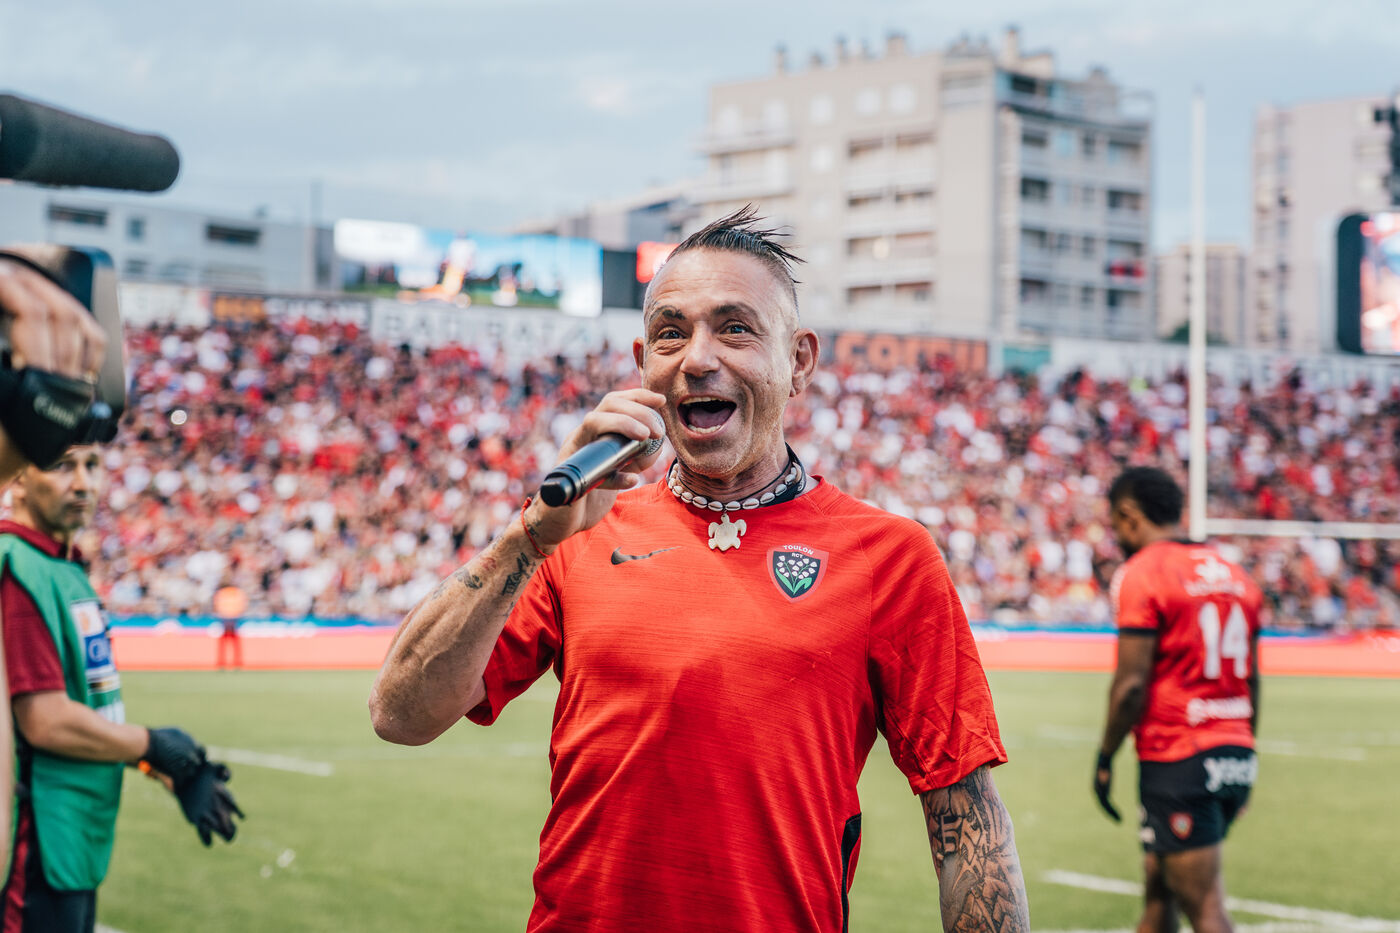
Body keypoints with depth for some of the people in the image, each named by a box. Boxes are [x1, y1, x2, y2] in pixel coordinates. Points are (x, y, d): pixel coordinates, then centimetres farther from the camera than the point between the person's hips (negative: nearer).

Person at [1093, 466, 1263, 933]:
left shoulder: (1140, 576, -10)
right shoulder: (1235, 576, 14)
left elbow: (1132, 683, -14)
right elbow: (1251, 682, 17)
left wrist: (1105, 759, -4)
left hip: (1178, 763, -8)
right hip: (1236, 754, 8)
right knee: (1159, 886, 20)